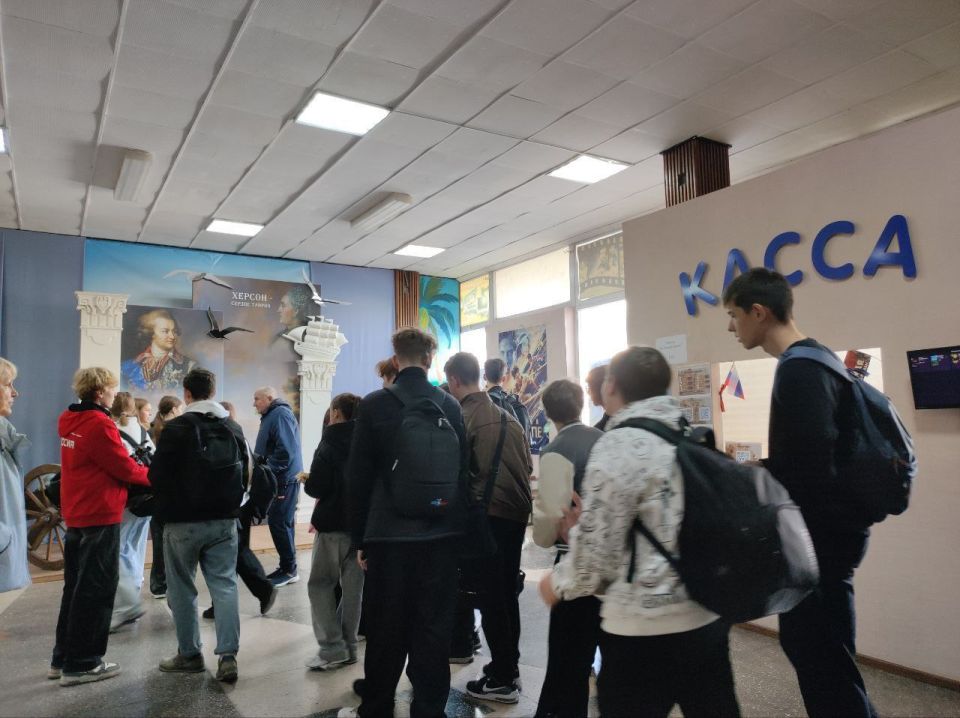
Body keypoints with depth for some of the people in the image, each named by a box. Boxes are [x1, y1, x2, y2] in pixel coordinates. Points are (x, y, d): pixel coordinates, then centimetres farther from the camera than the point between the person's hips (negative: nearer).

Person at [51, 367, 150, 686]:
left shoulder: (69, 421, 9)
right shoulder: (99, 424, -18)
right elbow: (125, 468, -15)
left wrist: (137, 467, 4)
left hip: (76, 514, 9)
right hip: (100, 516, -9)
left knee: (76, 586, 16)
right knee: (96, 589, 0)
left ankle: (63, 658, 24)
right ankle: (81, 664, 6)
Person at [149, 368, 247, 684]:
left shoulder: (176, 428, -11)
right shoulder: (234, 428, 6)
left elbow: (157, 476, -10)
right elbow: (243, 474, 11)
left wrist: (167, 504, 9)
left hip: (183, 522, -4)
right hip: (224, 520, 4)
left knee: (182, 589, 10)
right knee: (224, 585, 4)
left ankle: (189, 654, 19)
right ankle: (228, 655, -2)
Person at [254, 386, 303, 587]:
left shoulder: (281, 414, -14)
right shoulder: (271, 416, 18)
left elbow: (286, 450, -23)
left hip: (285, 479, -10)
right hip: (277, 479, 10)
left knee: (279, 523, -6)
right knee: (281, 523, 13)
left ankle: (289, 570, 2)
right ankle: (286, 567, 21)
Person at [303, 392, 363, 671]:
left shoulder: (330, 442, -11)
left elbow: (317, 487, -15)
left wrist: (306, 481, 5)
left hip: (334, 523, -5)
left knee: (320, 584, 7)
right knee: (353, 586, 13)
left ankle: (332, 648, 1)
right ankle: (348, 646, 19)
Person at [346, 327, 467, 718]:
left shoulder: (373, 405, -6)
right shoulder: (450, 405, 0)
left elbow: (357, 477, -4)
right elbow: (463, 468, 4)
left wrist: (360, 537, 5)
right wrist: (456, 524, 12)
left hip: (388, 532, -1)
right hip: (441, 532, 2)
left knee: (386, 627, 12)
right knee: (433, 627, 10)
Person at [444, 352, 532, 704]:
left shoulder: (461, 417, -9)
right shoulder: (507, 415, 11)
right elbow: (527, 464, 14)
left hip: (486, 515, -7)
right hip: (516, 511, 7)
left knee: (490, 596, 1)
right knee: (507, 593, 16)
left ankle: (502, 679, 9)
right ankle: (509, 667, 27)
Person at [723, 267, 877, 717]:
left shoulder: (800, 370, -21)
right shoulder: (812, 361, 11)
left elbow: (810, 466, -27)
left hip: (820, 536, -10)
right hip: (823, 530, 10)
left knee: (824, 659, 3)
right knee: (805, 643, 22)